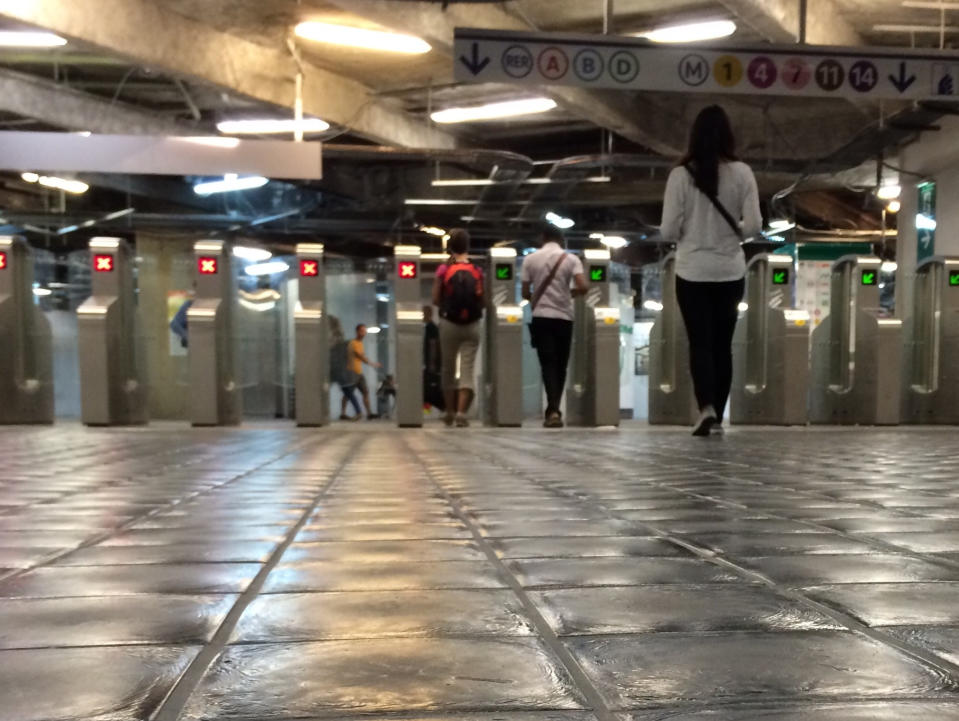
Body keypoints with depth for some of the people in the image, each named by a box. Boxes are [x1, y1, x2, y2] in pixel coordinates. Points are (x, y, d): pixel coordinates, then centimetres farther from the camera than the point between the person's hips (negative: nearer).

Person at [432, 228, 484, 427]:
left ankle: (450, 412, 18)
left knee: (448, 369, 13)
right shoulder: (477, 271, -1)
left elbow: (435, 300, -3)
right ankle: (461, 412, -11)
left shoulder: (443, 270, -5)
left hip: (448, 323, 0)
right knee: (468, 370, 1)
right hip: (472, 325, 0)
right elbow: (483, 300, 1)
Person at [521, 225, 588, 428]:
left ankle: (553, 411, -18)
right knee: (561, 365, 11)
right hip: (564, 317, 1)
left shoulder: (531, 259, 3)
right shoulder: (571, 259, 1)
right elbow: (583, 287, -10)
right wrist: (568, 294, 11)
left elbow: (525, 293, 3)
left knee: (548, 364, -4)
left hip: (541, 317, 0)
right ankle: (554, 409, 15)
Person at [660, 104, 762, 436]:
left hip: (692, 272, -1)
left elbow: (668, 231, -9)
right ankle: (718, 415, 18)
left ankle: (706, 407, -14)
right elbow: (753, 225, -6)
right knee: (723, 344, 13)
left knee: (700, 343, 4)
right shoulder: (742, 172, -5)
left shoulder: (681, 174, -9)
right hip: (730, 271, 2)